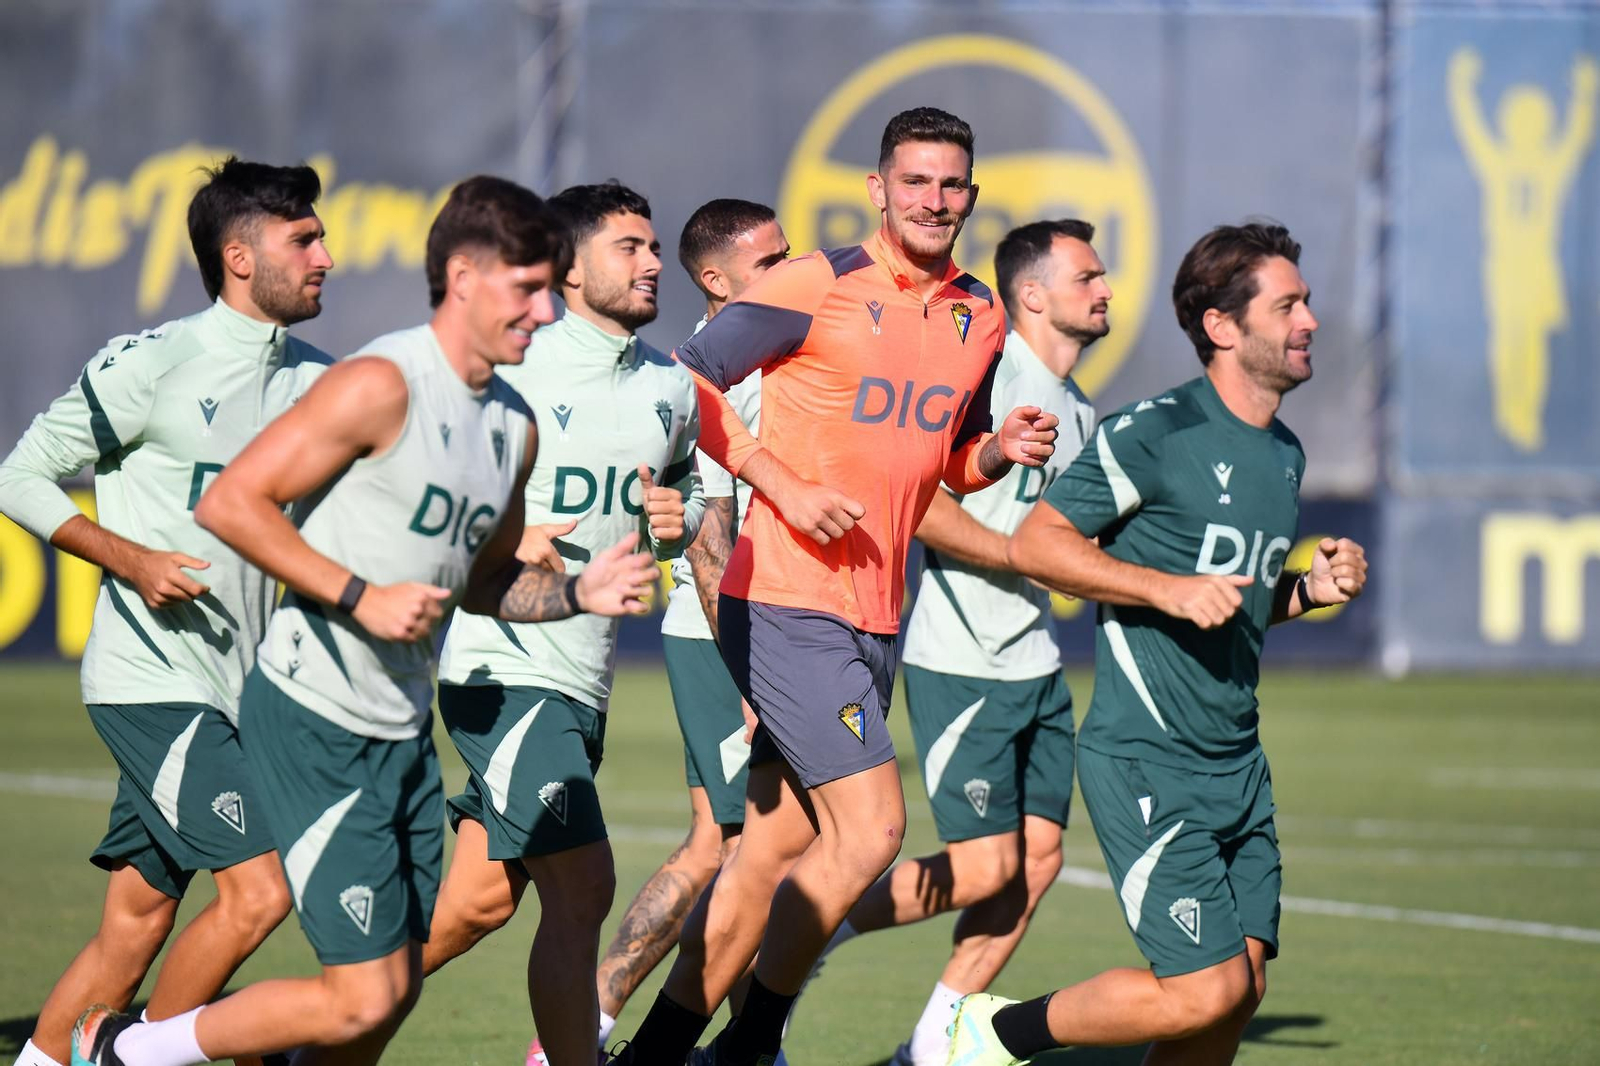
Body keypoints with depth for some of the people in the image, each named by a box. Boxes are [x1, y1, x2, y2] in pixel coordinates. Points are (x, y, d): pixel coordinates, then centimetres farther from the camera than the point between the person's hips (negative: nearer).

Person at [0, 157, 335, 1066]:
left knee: (136, 923, 8)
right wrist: (131, 559, -15)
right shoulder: (152, 365, -10)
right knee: (258, 890, -16)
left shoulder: (318, 380, 9)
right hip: (154, 682, -7)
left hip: (234, 686, 7)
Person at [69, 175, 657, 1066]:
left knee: (396, 993, 7)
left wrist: (577, 593, 7)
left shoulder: (517, 428, 11)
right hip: (314, 724, -8)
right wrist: (361, 597, -20)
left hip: (404, 728, 8)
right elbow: (231, 502, -17)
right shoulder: (383, 385, -15)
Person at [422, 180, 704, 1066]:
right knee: (582, 893, -14)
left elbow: (682, 477, 28)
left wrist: (677, 519, 5)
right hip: (503, 668, -7)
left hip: (585, 677, 7)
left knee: (481, 900, 9)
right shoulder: (511, 372, -10)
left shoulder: (672, 389, 11)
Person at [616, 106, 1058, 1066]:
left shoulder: (982, 319, 13)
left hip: (876, 617, 7)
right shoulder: (817, 287, -8)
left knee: (772, 851, 9)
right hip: (787, 602, -7)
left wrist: (1003, 450, 2)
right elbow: (690, 381, -7)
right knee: (871, 826, -14)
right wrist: (785, 486, -15)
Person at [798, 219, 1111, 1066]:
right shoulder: (986, 374, -13)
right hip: (960, 667, -9)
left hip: (1036, 664, 9)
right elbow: (914, 500, -21)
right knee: (987, 863, -11)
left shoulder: (1079, 410, 15)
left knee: (1038, 854, 3)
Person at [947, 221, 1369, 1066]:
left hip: (1238, 765, 8)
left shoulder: (1284, 455, 14)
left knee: (1243, 985, 1)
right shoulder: (1157, 433, -12)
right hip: (1146, 763, -8)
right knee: (1206, 989, -14)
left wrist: (1310, 590, 7)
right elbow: (1035, 542, -11)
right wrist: (1167, 588, -20)